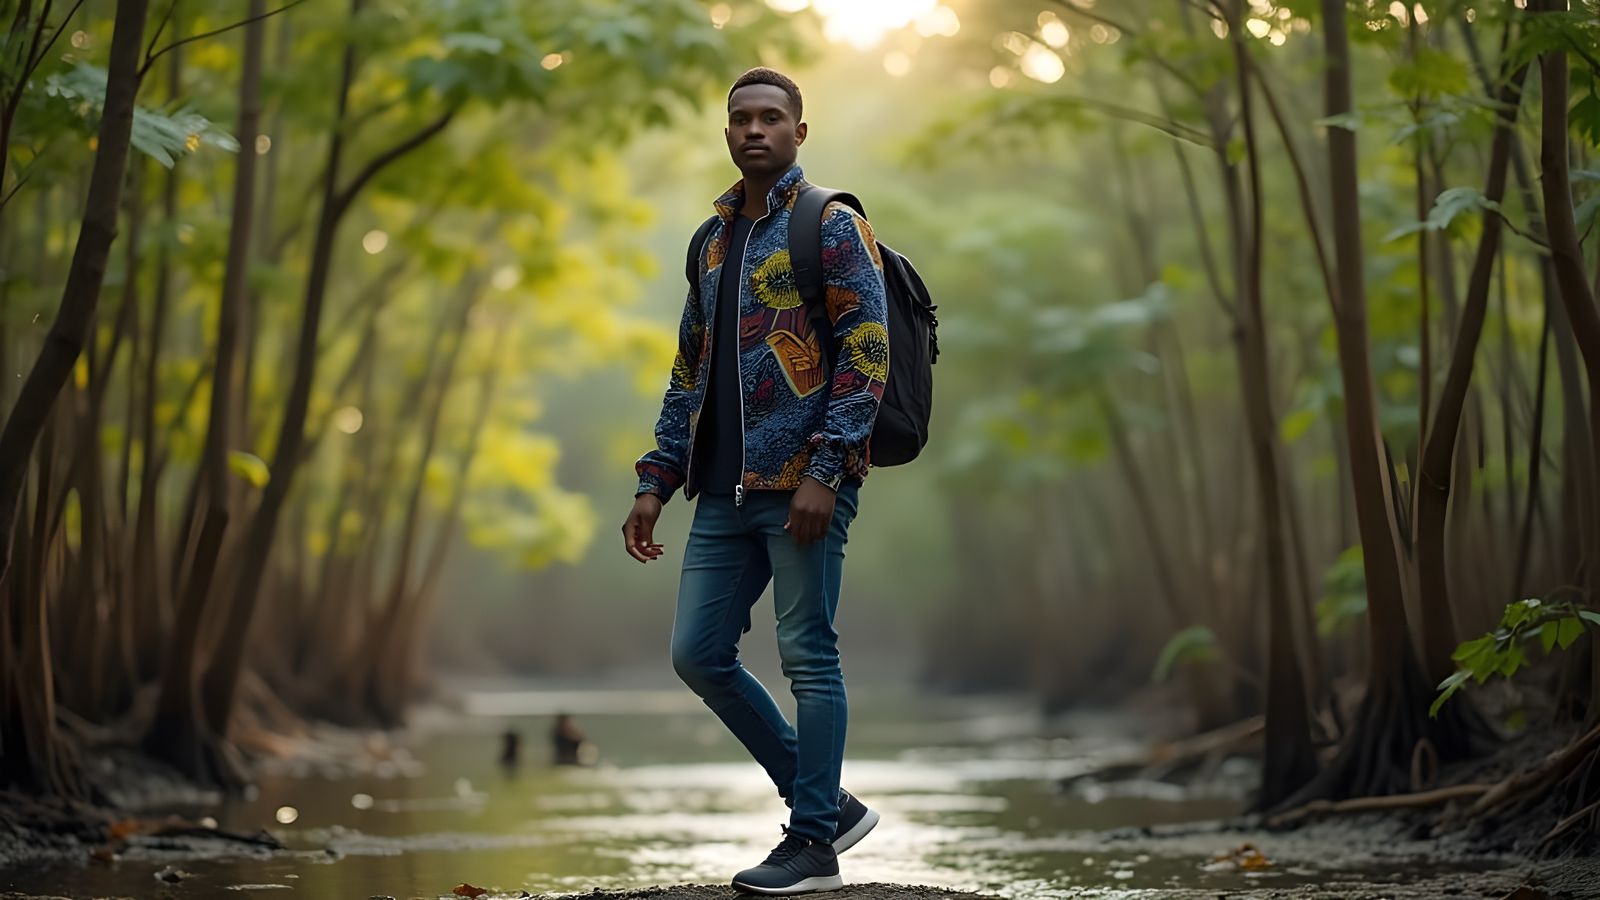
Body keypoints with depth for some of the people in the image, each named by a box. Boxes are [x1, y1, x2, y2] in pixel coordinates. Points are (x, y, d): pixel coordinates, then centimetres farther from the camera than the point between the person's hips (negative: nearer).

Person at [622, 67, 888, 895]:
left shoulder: (832, 228, -3)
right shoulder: (714, 241, 18)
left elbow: (867, 352, -11)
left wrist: (826, 470, -19)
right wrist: (655, 483, 14)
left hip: (800, 485, -8)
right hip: (725, 490, 8)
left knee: (807, 657, -3)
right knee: (697, 654, 6)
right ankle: (828, 804, 17)